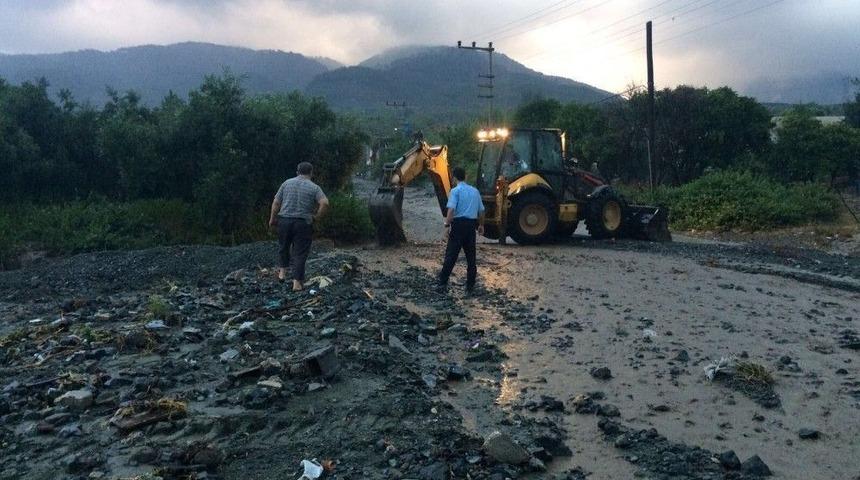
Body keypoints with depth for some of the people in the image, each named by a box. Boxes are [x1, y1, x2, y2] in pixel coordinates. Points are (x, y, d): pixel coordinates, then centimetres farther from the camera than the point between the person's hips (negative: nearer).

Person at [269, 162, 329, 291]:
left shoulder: (287, 183, 6)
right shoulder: (314, 187, -1)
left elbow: (276, 203, 4)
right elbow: (325, 203, -15)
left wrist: (272, 219, 14)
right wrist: (316, 216, -3)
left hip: (284, 220, 2)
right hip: (303, 223, -2)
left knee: (283, 246, 25)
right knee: (300, 252, 3)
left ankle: (282, 272, 25)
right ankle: (297, 282, 2)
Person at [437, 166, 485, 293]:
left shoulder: (455, 190, -5)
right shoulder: (475, 191, 13)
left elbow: (451, 209, -18)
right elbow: (481, 210, 17)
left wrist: (447, 225, -18)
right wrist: (481, 225, 30)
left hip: (459, 223, -5)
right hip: (471, 224, 5)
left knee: (451, 254, -2)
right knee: (471, 255, 10)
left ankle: (443, 282, -2)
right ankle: (470, 285, 13)